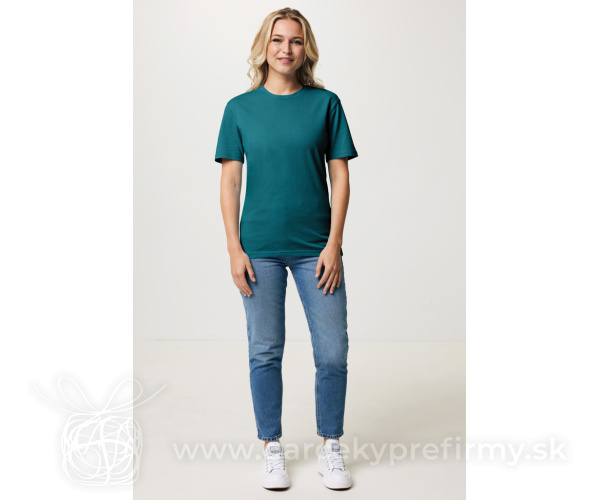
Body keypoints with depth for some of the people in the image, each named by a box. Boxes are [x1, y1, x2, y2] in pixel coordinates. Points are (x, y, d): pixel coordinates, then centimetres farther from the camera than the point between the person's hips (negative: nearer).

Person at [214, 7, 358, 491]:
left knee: (333, 352, 3)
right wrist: (234, 248, -3)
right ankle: (273, 449, 25)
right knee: (265, 352, 8)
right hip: (261, 248, 0)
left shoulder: (326, 103, 3)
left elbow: (340, 176, 2)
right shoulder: (240, 108, 4)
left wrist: (334, 243, -5)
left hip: (316, 247, 0)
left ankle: (330, 448, 23)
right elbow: (230, 182, 3)